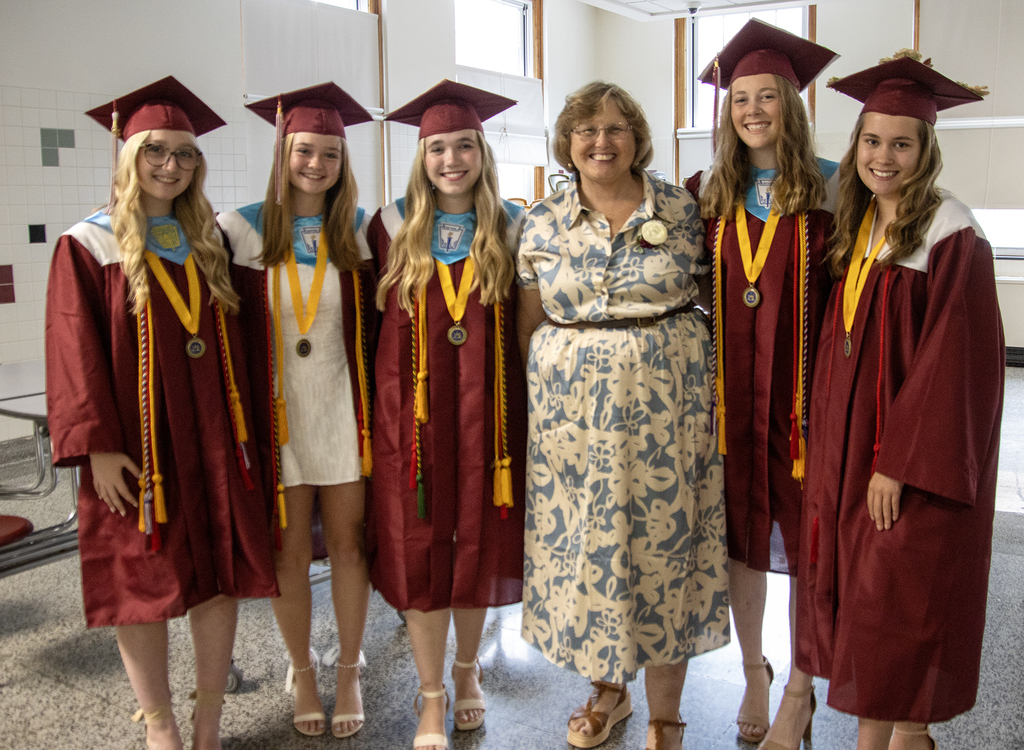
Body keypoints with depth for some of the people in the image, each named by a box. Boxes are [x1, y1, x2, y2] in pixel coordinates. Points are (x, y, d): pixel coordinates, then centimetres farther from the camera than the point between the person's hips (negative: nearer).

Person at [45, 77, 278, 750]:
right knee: (143, 586, 6)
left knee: (221, 577, 7)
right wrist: (97, 446, -14)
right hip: (135, 448, -4)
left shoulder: (209, 244, 10)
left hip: (214, 441, 4)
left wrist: (242, 429, 7)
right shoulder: (89, 246, -3)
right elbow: (76, 354, -8)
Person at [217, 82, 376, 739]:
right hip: (277, 408, -1)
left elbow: (376, 319, 6)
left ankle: (349, 671, 25)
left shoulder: (360, 229, 1)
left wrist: (374, 394, 0)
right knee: (290, 550, 8)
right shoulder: (244, 229, -3)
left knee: (347, 542, 7)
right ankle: (303, 668, 29)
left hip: (344, 406, 1)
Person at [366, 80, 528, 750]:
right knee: (420, 549, 4)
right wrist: (385, 397, 0)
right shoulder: (393, 227, 4)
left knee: (479, 542, 10)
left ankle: (468, 668, 35)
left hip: (487, 406, 1)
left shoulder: (513, 228, 4)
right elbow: (373, 319, 7)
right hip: (414, 406, 0)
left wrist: (519, 407, -2)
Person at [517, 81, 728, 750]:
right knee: (584, 543, 9)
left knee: (663, 543, 4)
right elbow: (530, 321, 10)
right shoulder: (543, 222, 5)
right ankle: (609, 688, 33)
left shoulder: (683, 210, 0)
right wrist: (531, 396, 6)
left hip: (665, 404, -2)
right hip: (570, 409, 2)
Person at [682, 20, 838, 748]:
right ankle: (753, 671, 32)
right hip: (731, 389, 3)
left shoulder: (830, 187, -4)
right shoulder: (709, 192, 7)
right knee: (740, 531, 12)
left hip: (803, 388, -3)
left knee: (804, 536, 6)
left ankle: (799, 689, 24)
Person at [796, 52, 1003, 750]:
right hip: (852, 444, 7)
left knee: (898, 599, 3)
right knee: (861, 586, 14)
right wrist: (839, 451, 7)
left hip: (917, 451, -7)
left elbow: (956, 357, -18)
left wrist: (899, 460, -20)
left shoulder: (950, 233, -13)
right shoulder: (858, 228, 8)